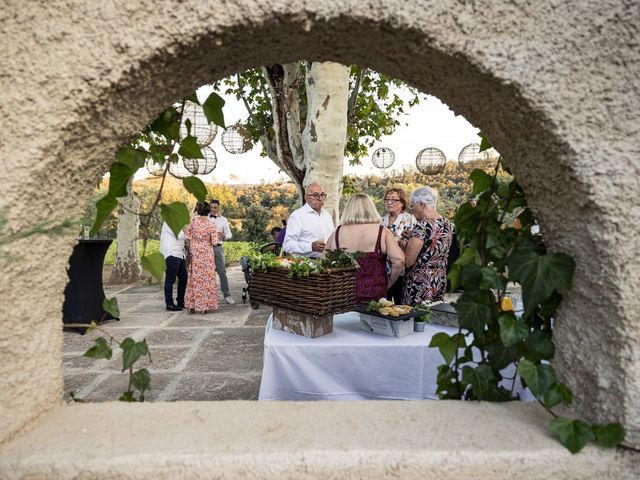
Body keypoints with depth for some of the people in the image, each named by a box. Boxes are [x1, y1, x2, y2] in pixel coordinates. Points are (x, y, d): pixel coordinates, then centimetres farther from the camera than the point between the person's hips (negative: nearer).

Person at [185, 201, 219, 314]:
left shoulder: (193, 220, -8)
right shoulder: (212, 225, -13)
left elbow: (187, 234, 1)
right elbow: (214, 242, -10)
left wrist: (188, 247, 16)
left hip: (194, 252, 2)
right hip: (207, 253, -2)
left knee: (194, 278, 11)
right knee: (207, 278, 7)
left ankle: (192, 305, 16)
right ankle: (204, 306, 10)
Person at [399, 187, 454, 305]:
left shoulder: (422, 225, -19)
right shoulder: (447, 224, 6)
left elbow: (408, 262, -19)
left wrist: (403, 245, -1)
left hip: (420, 286, -8)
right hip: (440, 282, 8)